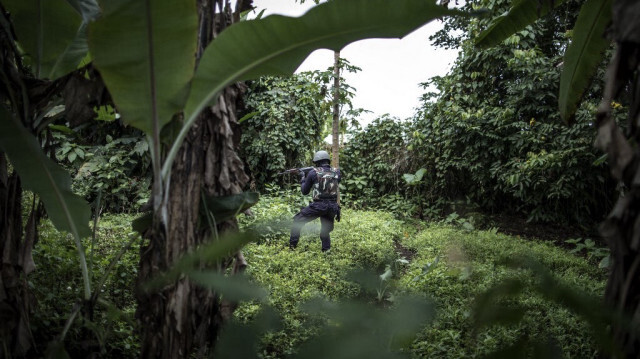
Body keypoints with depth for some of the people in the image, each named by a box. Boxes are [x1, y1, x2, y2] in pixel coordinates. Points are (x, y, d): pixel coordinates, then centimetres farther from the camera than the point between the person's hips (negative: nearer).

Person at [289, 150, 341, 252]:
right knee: (325, 232, 21)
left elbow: (304, 191, 7)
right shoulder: (337, 172, 6)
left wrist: (302, 178, 24)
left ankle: (292, 244, 12)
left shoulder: (313, 173, -2)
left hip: (318, 206, -4)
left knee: (297, 220, 14)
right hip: (332, 207, 4)